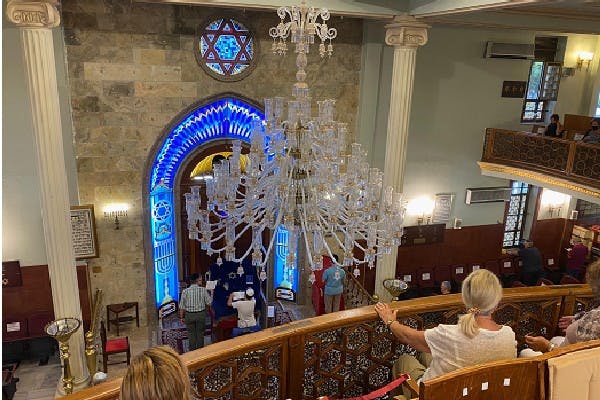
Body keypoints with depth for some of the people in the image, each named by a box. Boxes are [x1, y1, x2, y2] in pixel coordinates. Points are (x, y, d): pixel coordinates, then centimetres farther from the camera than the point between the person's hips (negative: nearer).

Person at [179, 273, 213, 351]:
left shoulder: (185, 291, -7)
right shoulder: (203, 290, -10)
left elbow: (182, 306, -4)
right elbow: (209, 303, -5)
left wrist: (182, 317, 7)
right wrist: (211, 294, 10)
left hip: (189, 315, 0)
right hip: (201, 314, 0)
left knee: (191, 334, 13)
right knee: (200, 333, 13)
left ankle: (192, 351, 20)